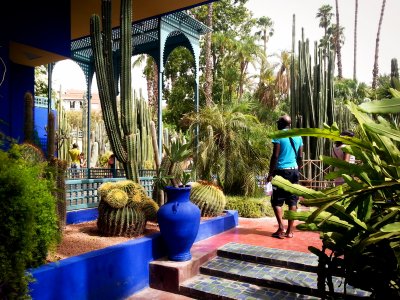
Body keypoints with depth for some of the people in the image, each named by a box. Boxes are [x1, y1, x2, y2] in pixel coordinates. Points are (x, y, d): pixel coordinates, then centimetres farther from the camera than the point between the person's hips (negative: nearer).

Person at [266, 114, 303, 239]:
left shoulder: (278, 136, -8)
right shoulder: (298, 136, 9)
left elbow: (275, 156, -13)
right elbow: (300, 156, 12)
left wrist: (270, 173, -9)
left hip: (281, 171, -5)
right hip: (294, 171, 5)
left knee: (277, 201, 3)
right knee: (292, 201, 7)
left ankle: (281, 228, -8)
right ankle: (290, 231, 10)